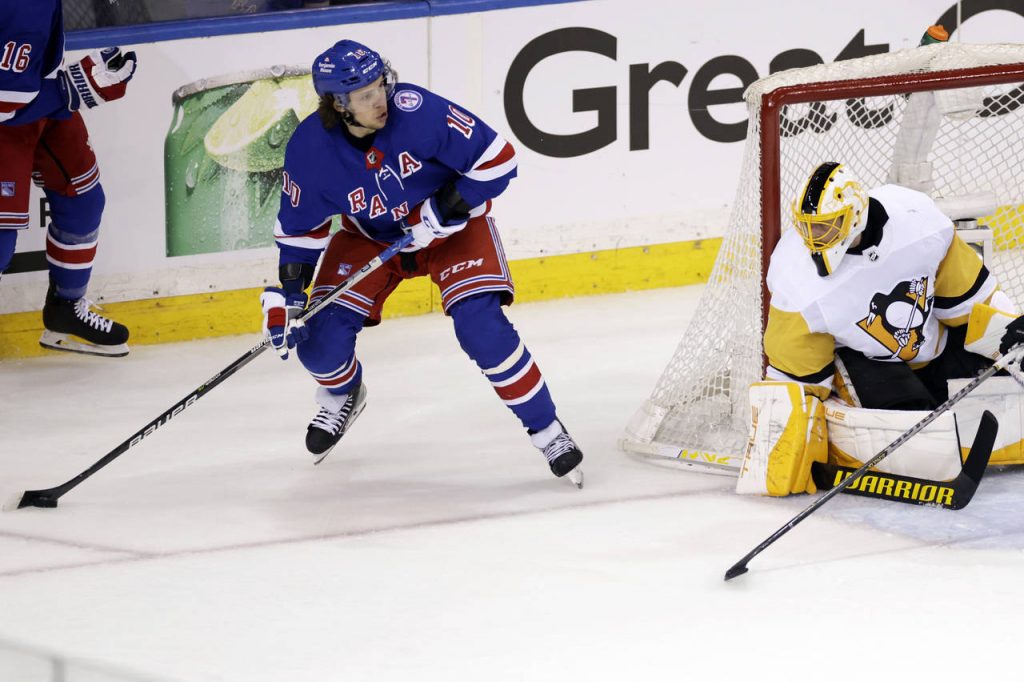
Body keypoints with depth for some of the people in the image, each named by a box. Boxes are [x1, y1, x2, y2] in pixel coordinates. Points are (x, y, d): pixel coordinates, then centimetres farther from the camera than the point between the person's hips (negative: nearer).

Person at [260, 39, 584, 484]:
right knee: (320, 339, -8)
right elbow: (298, 230, -7)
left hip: (453, 227, -3)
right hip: (369, 237, 3)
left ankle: (547, 431, -3)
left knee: (483, 329, -21)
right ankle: (342, 397, 29)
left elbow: (496, 159, -24)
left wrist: (443, 213, -28)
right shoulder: (309, 150, -23)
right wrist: (285, 298, -12)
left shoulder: (417, 111, -32)